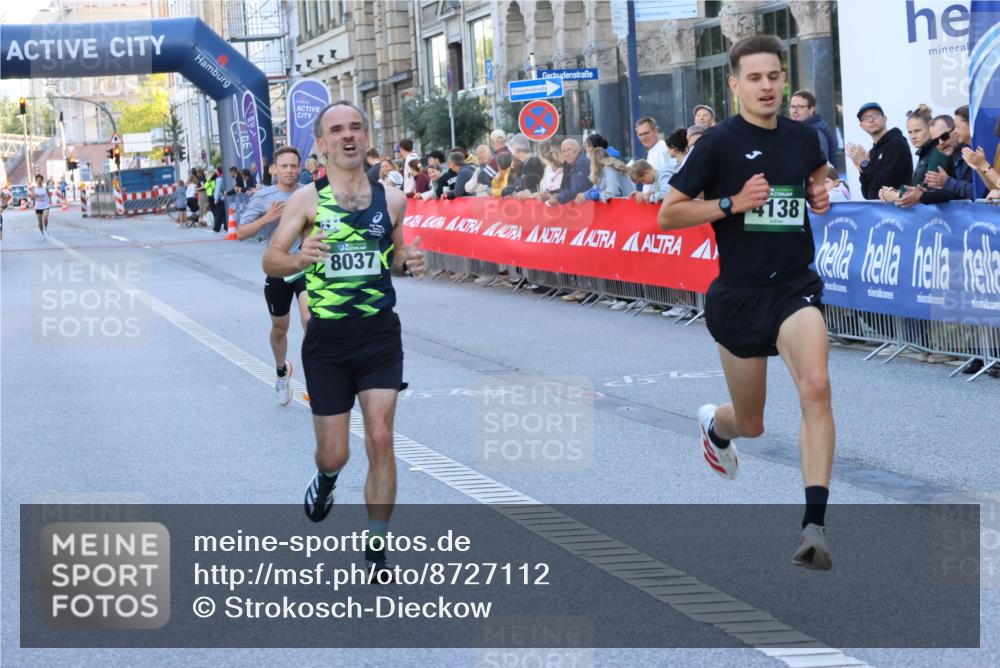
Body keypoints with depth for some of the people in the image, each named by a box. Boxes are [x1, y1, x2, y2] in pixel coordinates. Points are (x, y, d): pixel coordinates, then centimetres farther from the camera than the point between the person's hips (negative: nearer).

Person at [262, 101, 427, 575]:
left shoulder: (391, 199, 4)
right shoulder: (307, 199, -5)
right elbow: (271, 262, -7)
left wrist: (408, 264, -5)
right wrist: (300, 259, -29)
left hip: (380, 334, 1)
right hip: (327, 339, -1)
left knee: (380, 439, -9)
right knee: (334, 453, 3)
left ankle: (376, 550, 2)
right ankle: (326, 477, 42)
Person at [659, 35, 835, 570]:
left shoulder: (802, 137, 3)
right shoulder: (720, 143, -9)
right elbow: (667, 215, -8)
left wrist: (820, 195, 4)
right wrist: (733, 202, -20)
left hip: (794, 288, 2)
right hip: (738, 295, -2)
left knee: (816, 385, -26)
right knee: (751, 424, 11)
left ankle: (814, 525, -26)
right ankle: (714, 424, 52)